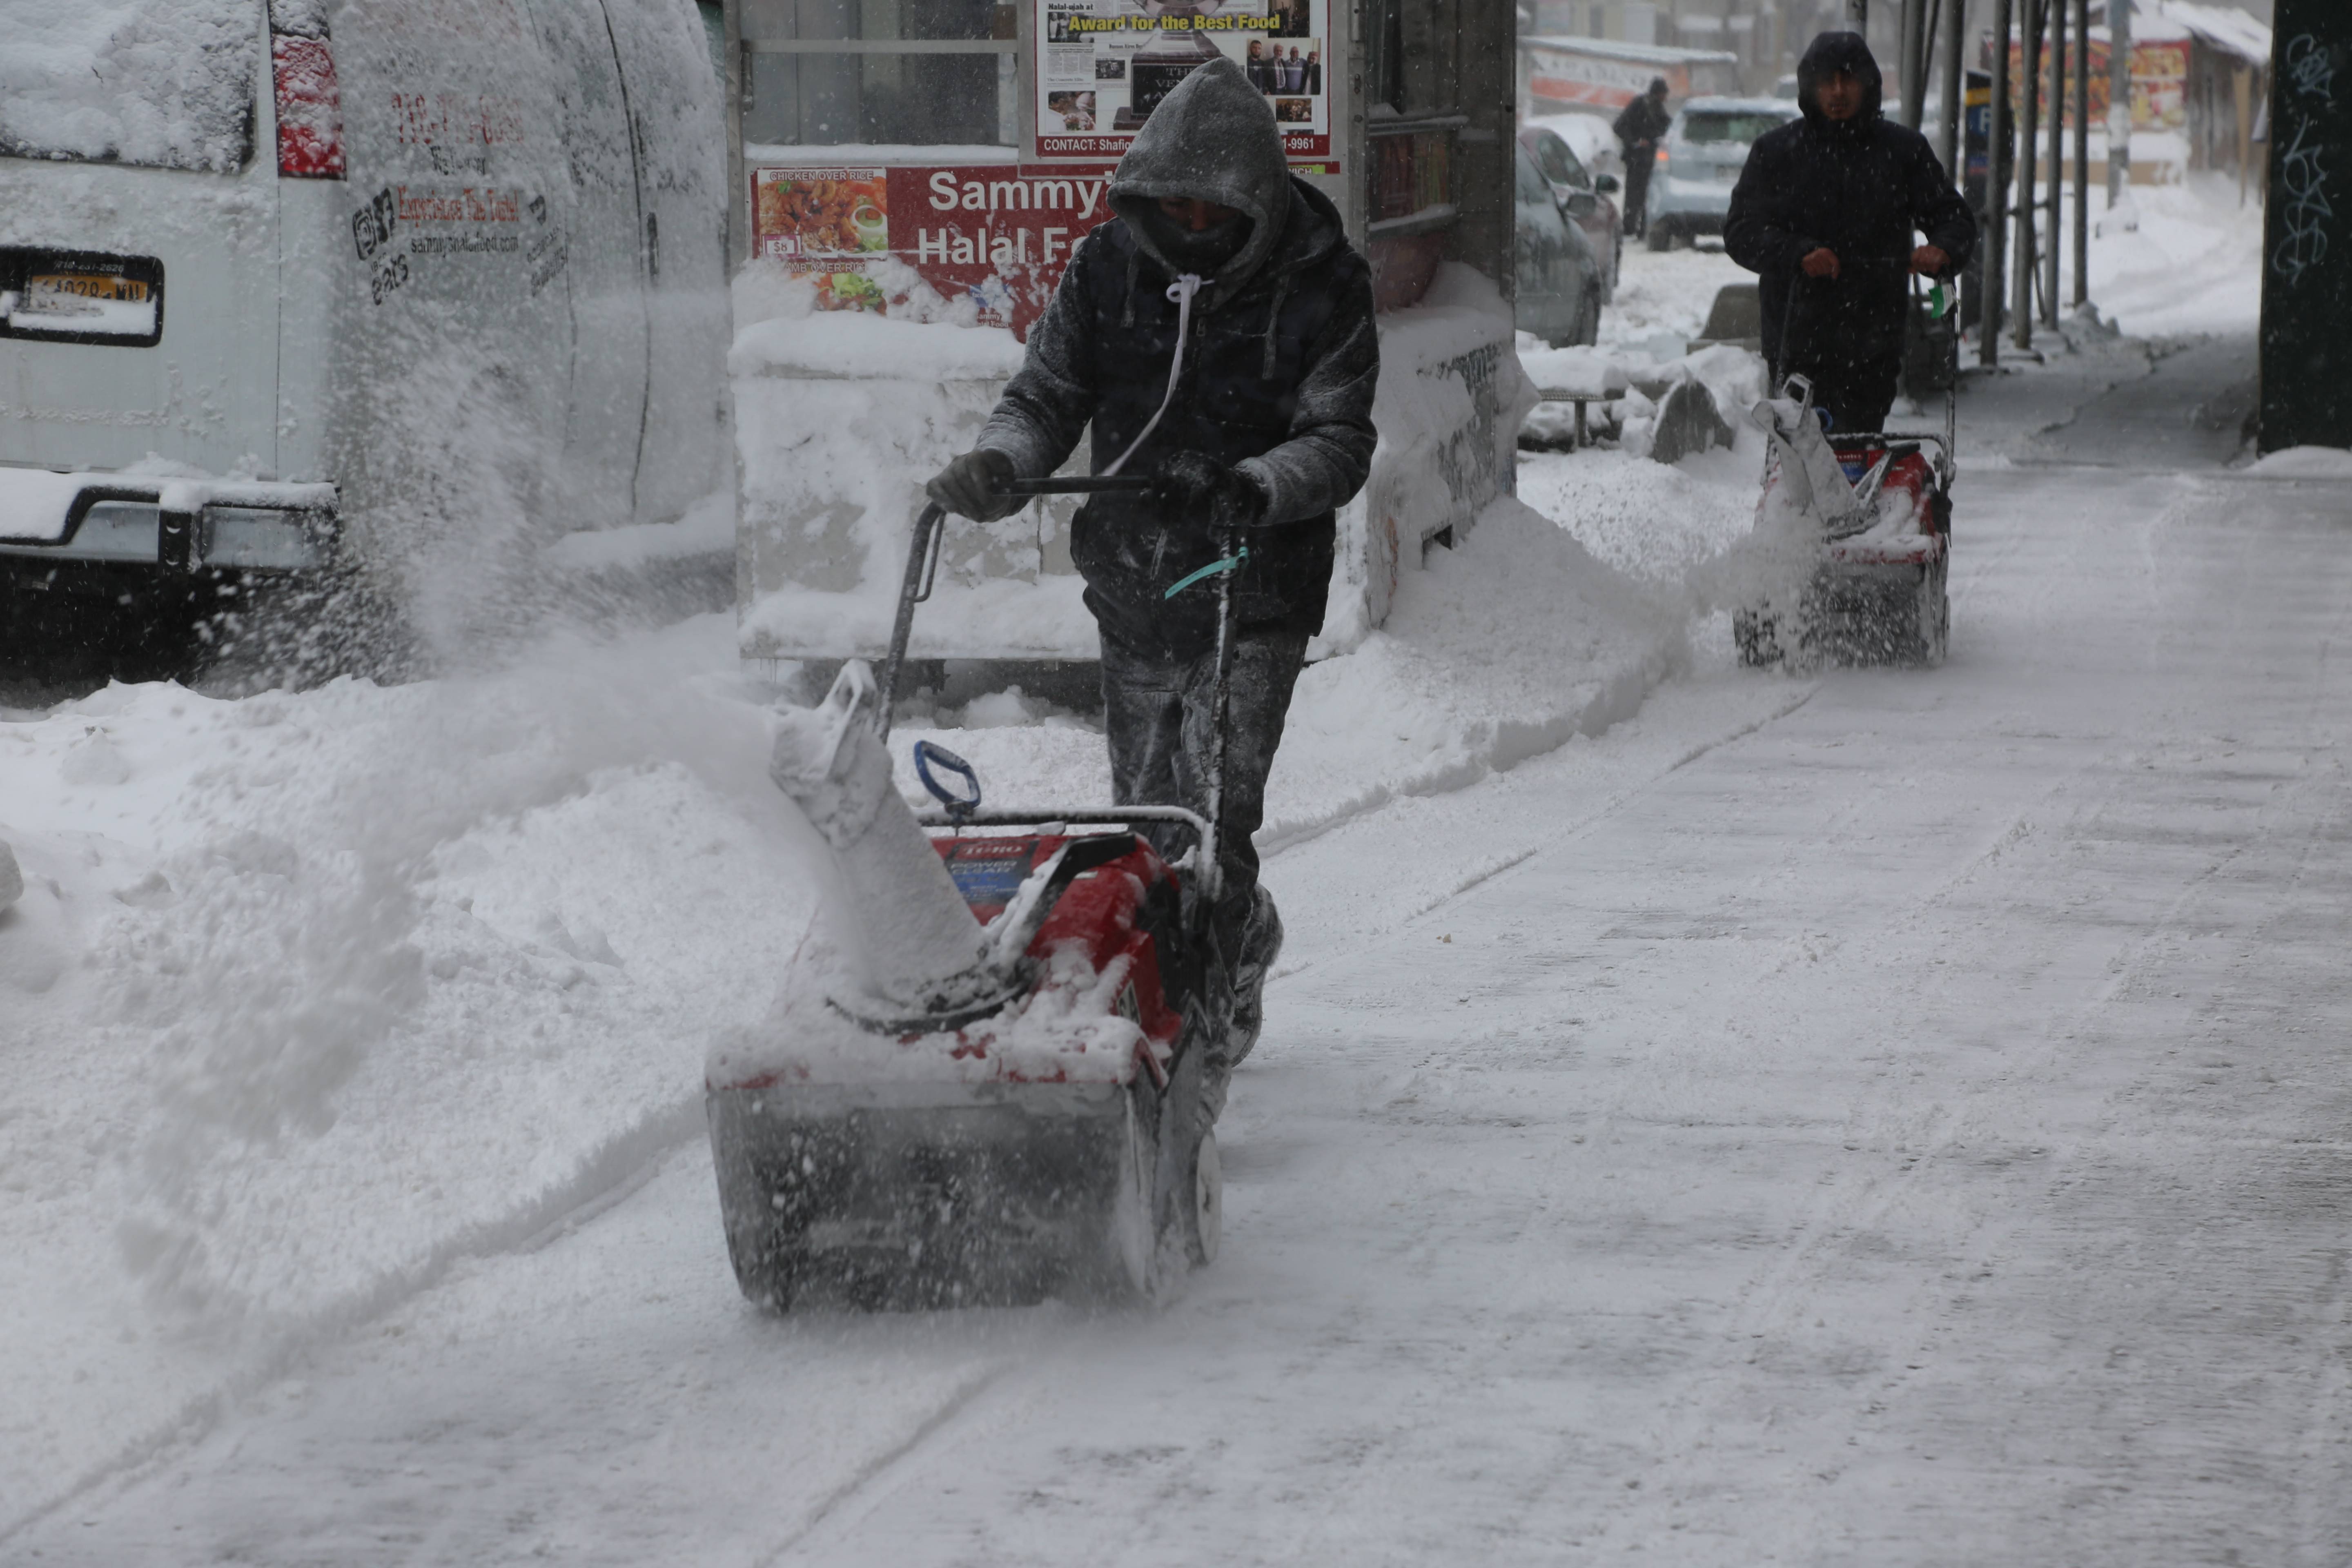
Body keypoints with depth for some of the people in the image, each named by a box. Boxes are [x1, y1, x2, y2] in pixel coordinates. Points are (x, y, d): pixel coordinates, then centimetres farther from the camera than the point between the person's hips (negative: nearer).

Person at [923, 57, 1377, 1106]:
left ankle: (1197, 1054, -9)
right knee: (1145, 812, 17)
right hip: (1132, 588, 5)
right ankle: (1245, 943, 44)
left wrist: (1256, 487, -32)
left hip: (1255, 595, -5)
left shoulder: (1322, 287, -9)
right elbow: (1050, 394, 6)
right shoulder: (1109, 268, 1)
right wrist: (998, 465, -16)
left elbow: (1340, 439, -13)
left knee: (1215, 820, -13)